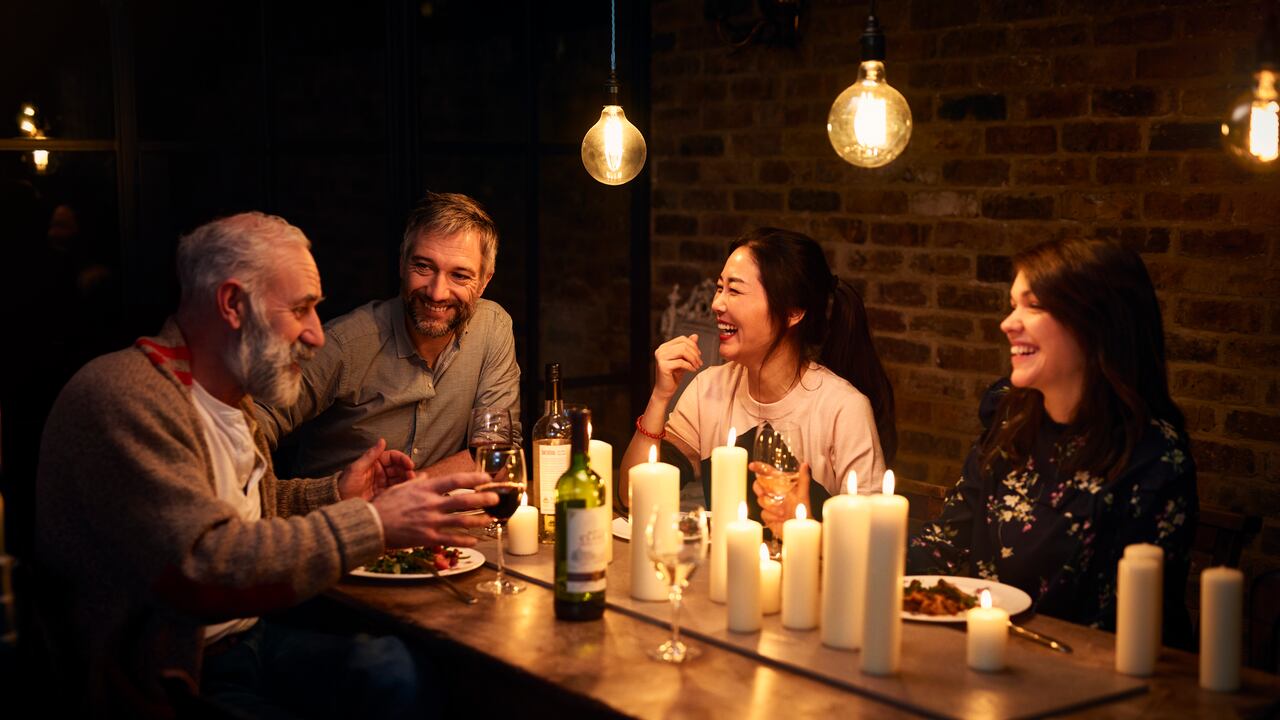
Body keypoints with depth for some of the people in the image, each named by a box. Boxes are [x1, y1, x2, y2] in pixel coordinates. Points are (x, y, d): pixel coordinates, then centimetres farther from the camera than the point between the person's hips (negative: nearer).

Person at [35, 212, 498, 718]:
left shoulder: (229, 397, 11)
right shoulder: (123, 397, -22)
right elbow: (202, 566, -31)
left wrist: (334, 493, 7)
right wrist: (372, 524, -27)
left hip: (246, 635, 9)